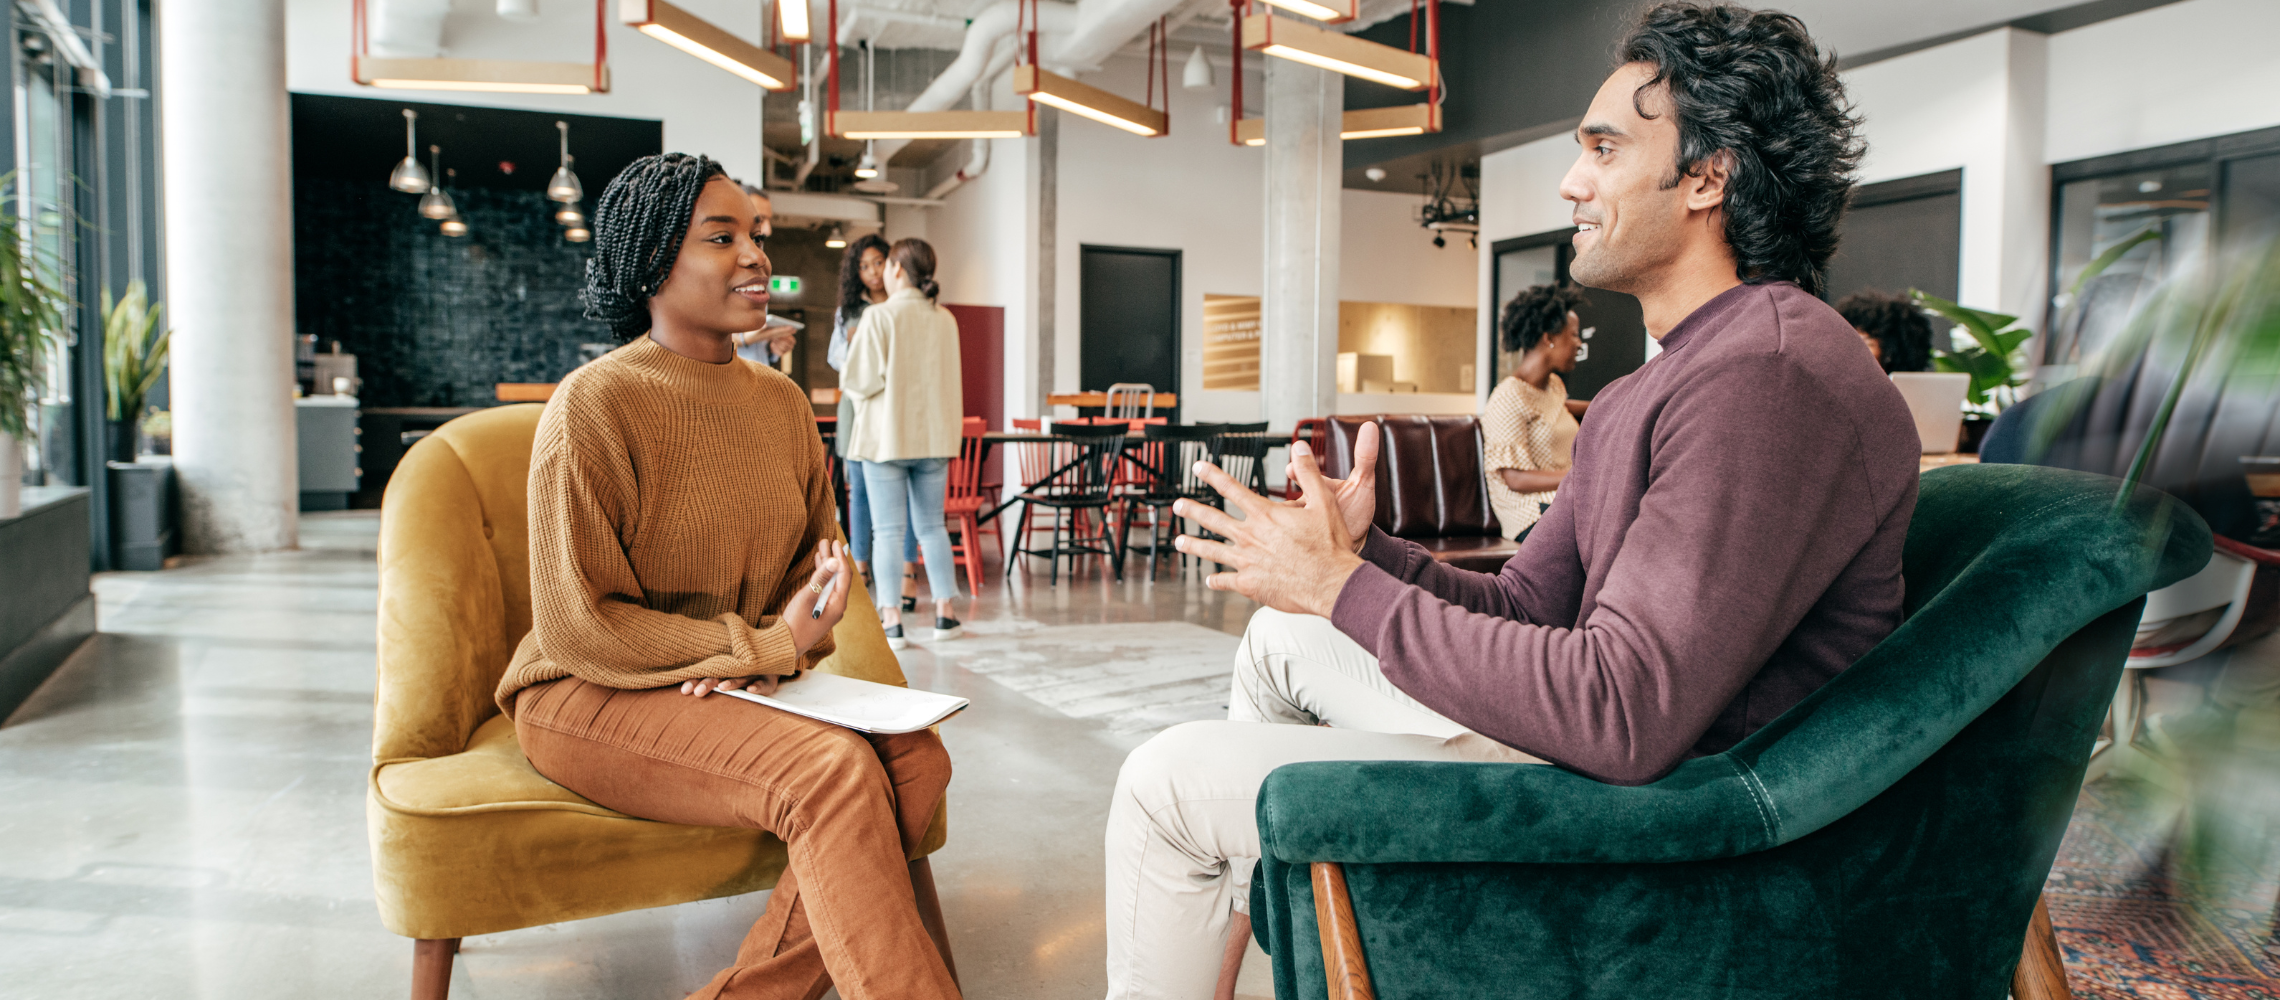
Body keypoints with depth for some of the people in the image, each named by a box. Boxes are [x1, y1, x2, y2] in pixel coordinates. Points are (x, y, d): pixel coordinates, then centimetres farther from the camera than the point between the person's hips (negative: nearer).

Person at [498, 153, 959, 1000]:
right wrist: (768, 644, -18)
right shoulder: (593, 407, -13)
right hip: (592, 699, -6)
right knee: (833, 772, -30)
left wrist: (780, 651, -8)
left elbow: (821, 550, 15)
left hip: (748, 685, 6)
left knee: (916, 760, -20)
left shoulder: (781, 400, 7)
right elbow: (578, 629, -15)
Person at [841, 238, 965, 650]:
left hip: (886, 436, -4)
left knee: (888, 530, 0)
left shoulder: (879, 316, -12)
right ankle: (945, 613, 15)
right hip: (934, 434, 5)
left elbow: (860, 380, -13)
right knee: (932, 526, 14)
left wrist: (854, 344, 5)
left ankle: (892, 620, -2)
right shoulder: (945, 319, 4)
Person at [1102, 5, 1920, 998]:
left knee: (1167, 779, -5)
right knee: (1280, 635, 20)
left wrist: (1349, 589, -22)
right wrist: (1363, 548, -9)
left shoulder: (1774, 372, -23)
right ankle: (1230, 911, 35)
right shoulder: (1635, 396, 12)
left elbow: (1627, 714, -31)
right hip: (1592, 739, 10)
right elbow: (1519, 606, 10)